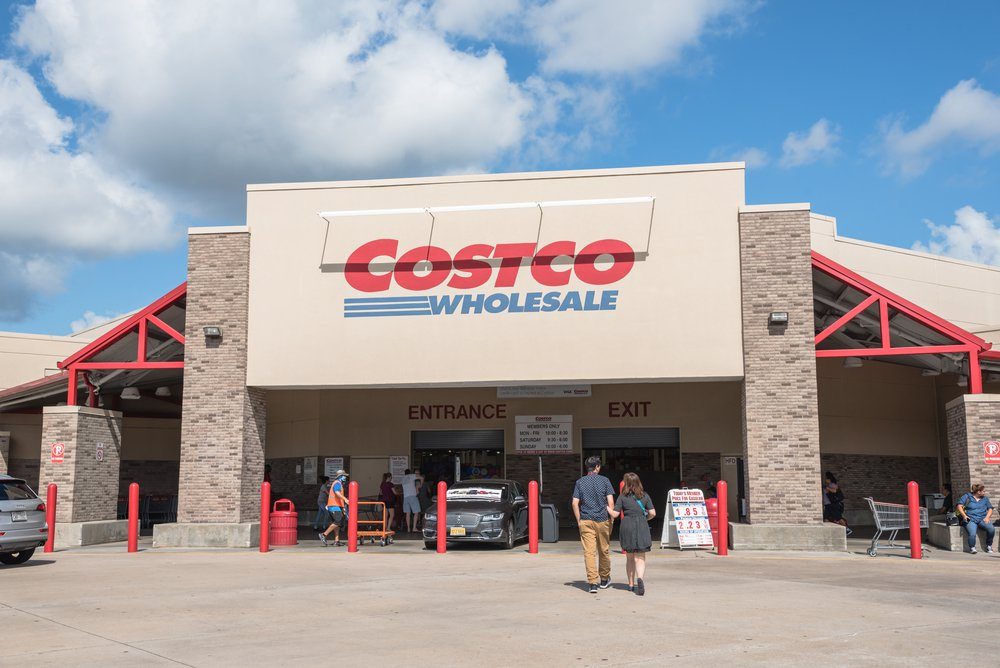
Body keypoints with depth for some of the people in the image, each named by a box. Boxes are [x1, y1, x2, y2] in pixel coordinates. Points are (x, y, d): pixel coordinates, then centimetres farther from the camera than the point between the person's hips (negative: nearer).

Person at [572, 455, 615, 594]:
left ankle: (592, 582, -11)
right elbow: (610, 501, -5)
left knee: (589, 552, -3)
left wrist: (578, 520, 7)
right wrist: (611, 518, 6)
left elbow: (575, 503, 0)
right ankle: (604, 579, 28)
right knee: (604, 550, 14)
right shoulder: (604, 480, 0)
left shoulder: (580, 482, 5)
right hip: (602, 520, 0)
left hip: (586, 521, 0)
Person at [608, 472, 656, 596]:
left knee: (630, 558, 15)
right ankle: (639, 578, -27)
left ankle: (631, 584, 21)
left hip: (627, 527, 0)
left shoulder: (622, 497, -1)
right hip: (641, 527, 0)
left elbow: (615, 514, -3)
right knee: (640, 557, -1)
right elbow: (652, 513, 0)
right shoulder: (645, 496, 3)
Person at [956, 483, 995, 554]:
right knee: (972, 534, -32)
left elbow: (990, 509, 16)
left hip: (982, 519, 3)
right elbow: (959, 506, 1)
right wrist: (964, 515, -13)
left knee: (991, 529, -28)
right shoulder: (967, 496, 8)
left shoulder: (985, 498, 20)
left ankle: (989, 546, -6)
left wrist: (987, 517, -3)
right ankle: (972, 548, -5)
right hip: (971, 519, -3)